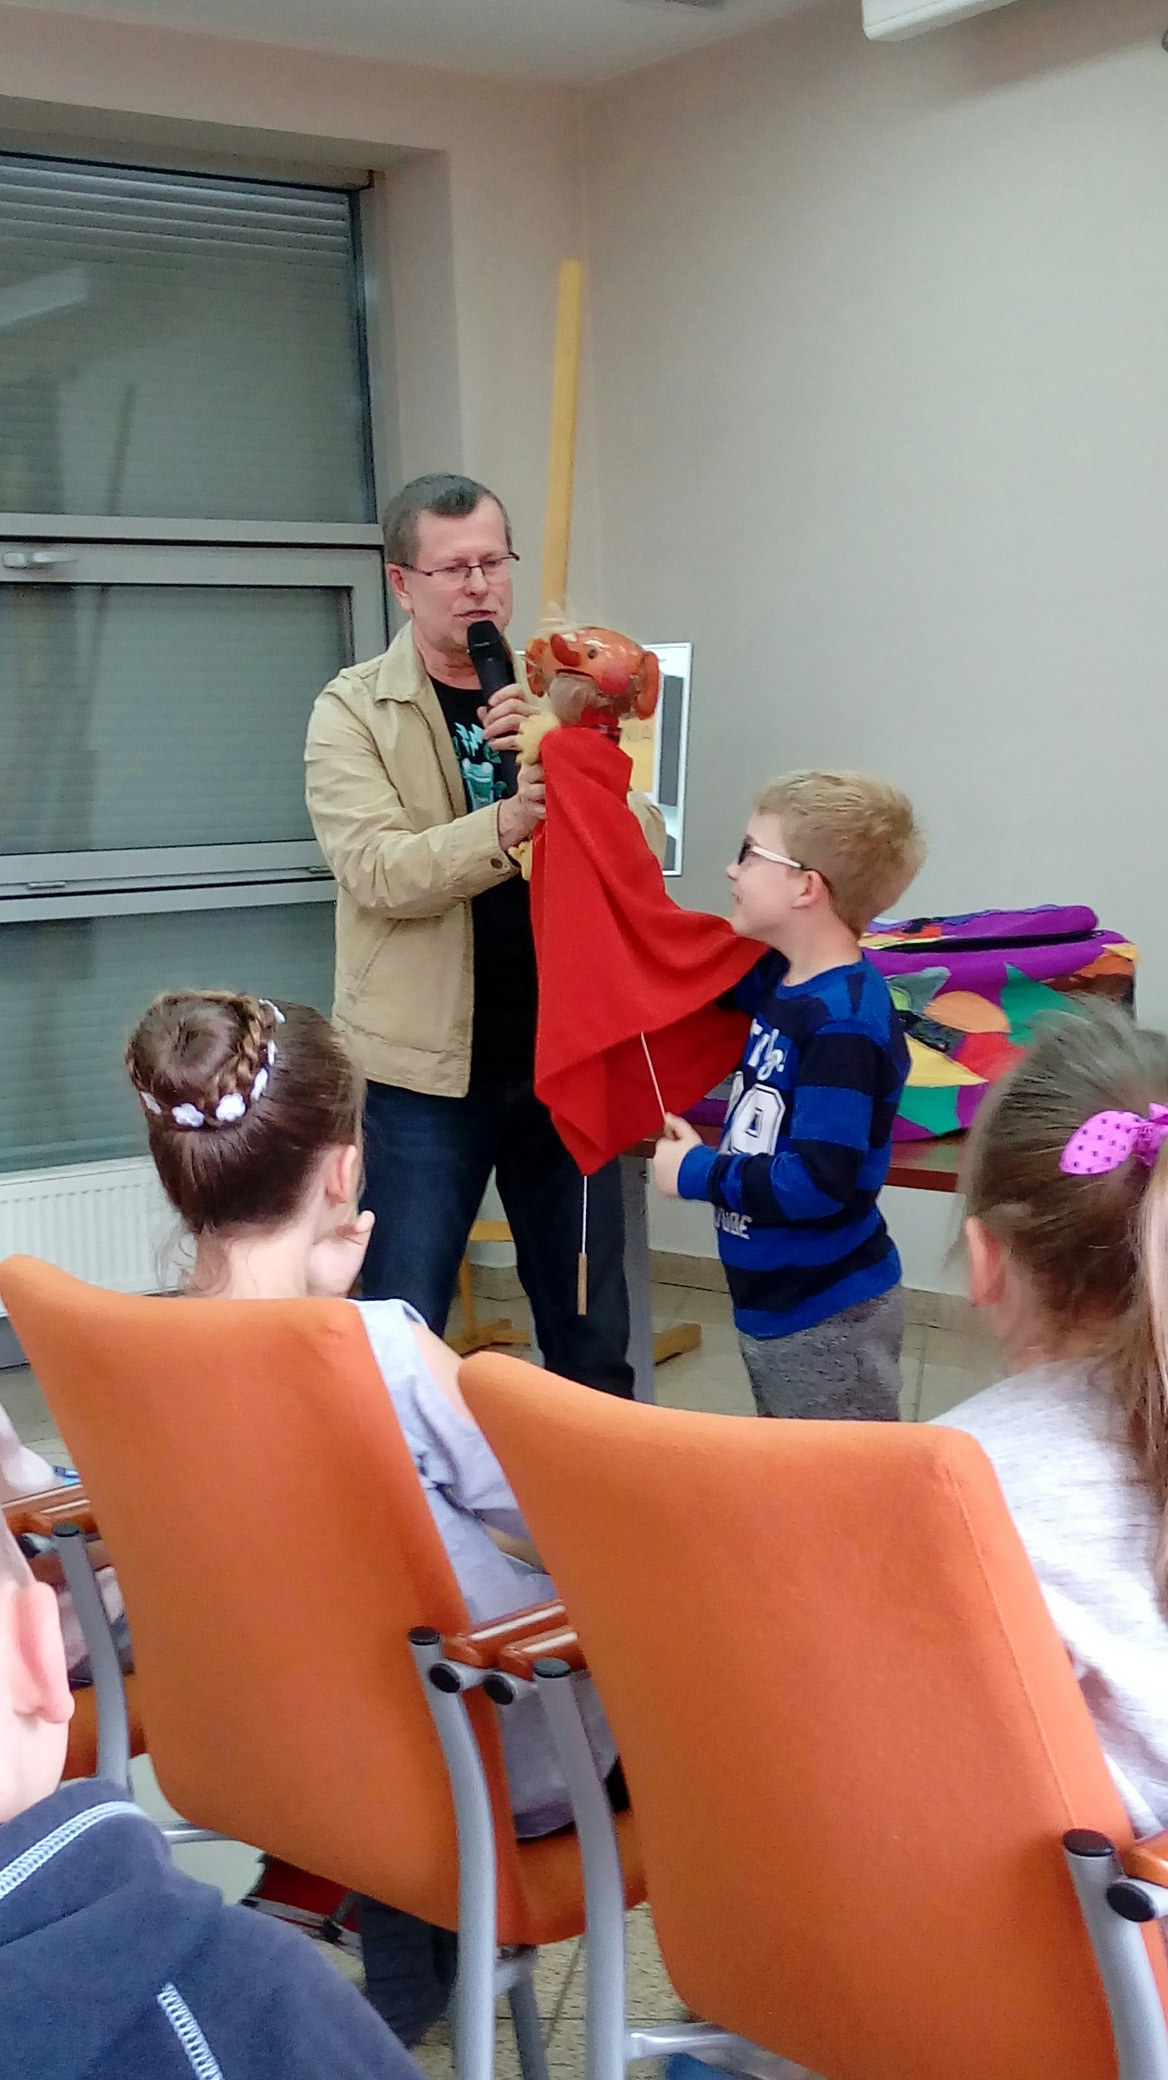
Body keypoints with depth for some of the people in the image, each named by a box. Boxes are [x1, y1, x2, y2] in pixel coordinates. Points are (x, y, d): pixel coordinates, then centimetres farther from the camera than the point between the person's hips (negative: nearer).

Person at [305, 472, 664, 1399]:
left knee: (590, 1327, 14)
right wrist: (506, 823, -32)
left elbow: (645, 843, -2)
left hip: (566, 1051, 4)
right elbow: (379, 871, -18)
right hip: (428, 1063, -3)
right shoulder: (354, 709, -4)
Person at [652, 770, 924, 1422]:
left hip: (828, 1319, -10)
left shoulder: (843, 1025, -25)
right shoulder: (782, 978, 2)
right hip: (775, 1301, 10)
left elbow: (817, 1183, -30)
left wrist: (695, 1171, -17)